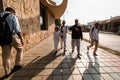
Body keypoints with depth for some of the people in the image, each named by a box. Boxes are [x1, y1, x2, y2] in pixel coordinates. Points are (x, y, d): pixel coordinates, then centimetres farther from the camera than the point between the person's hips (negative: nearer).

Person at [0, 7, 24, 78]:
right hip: (13, 37, -4)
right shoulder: (13, 17, -3)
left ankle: (7, 72, 19)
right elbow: (17, 29, -13)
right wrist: (21, 39, -9)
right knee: (20, 49, 19)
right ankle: (18, 65, 17)